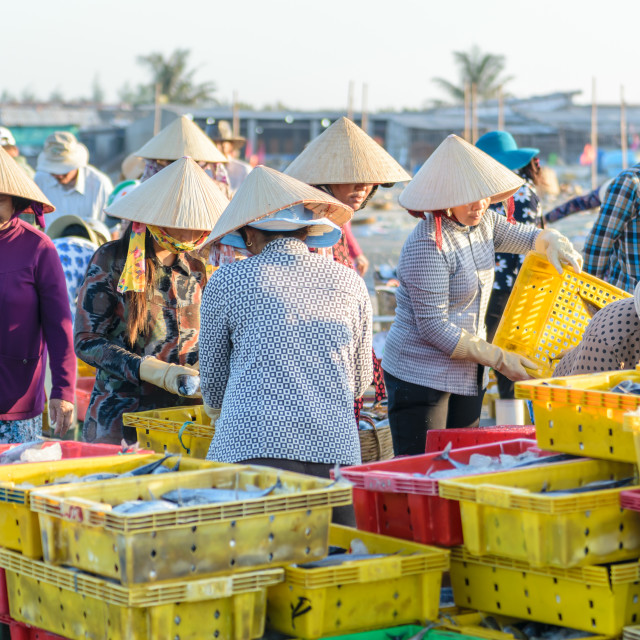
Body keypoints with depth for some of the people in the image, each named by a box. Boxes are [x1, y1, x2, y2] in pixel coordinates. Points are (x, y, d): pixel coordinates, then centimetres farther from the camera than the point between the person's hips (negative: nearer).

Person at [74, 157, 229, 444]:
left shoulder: (196, 269, 10)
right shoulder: (111, 261, -5)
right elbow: (86, 341, -8)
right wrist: (151, 370, -19)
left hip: (183, 416, 4)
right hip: (120, 416, -4)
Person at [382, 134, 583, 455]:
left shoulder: (482, 221, 4)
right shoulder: (427, 244, -22)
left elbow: (523, 236, 23)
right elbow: (434, 328, -22)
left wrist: (551, 243, -2)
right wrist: (498, 358, -19)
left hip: (467, 374, 9)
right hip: (421, 377, -8)